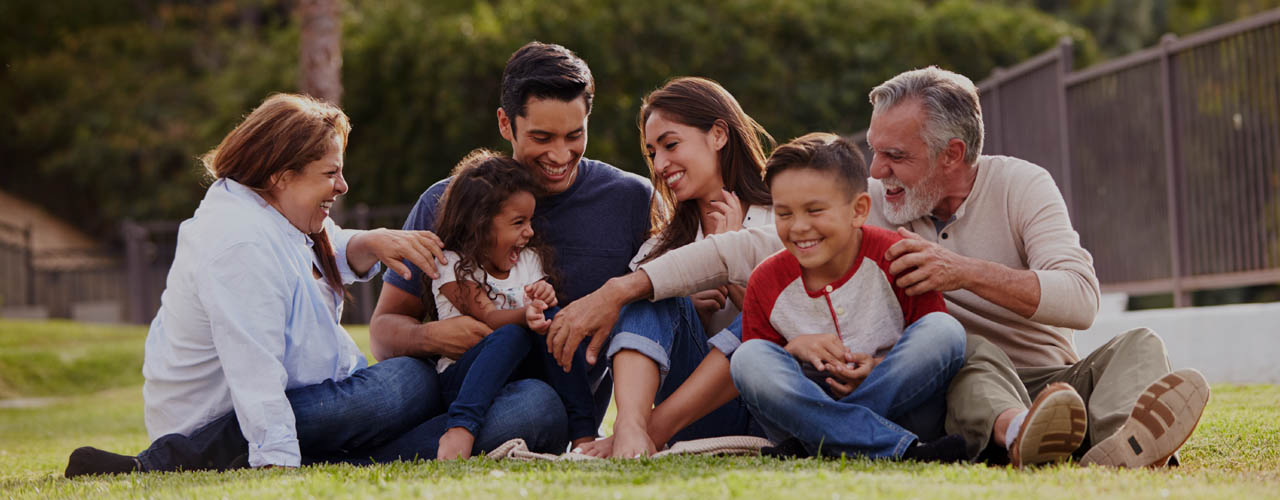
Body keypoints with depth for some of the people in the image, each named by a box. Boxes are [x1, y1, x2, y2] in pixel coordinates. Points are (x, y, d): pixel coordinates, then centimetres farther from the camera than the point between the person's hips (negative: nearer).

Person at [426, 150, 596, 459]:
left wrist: (546, 299, -16)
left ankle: (583, 434, -29)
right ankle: (460, 429, -50)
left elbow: (540, 317, 9)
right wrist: (524, 316, -39)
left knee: (553, 319, -22)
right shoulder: (452, 266, -4)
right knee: (511, 335, -33)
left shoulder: (529, 260, 14)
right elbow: (488, 317, -17)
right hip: (461, 376, -4)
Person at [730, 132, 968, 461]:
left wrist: (882, 367, -22)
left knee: (944, 329, -25)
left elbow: (941, 347, -4)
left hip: (900, 404, -2)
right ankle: (902, 450, -37)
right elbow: (757, 378, 7)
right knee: (748, 357, -25)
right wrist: (794, 348, -13)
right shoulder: (766, 282, 2)